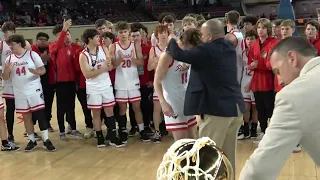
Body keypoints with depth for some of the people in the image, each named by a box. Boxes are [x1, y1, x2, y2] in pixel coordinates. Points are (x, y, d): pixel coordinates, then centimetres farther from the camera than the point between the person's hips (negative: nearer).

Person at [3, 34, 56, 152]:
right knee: (26, 117, 9)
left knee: (40, 114, -4)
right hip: (19, 93, 4)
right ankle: (32, 140, 19)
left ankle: (46, 140, 2)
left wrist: (35, 71, -27)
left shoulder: (32, 55, -6)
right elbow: (5, 78, 6)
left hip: (34, 90, -4)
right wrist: (7, 70, -15)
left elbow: (43, 70, -6)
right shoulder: (9, 59, 5)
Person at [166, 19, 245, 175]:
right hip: (235, 107, 8)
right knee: (228, 155, 16)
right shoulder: (229, 47, 10)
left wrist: (172, 41, 6)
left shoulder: (207, 50, -14)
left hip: (216, 108, -8)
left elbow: (178, 55, -13)